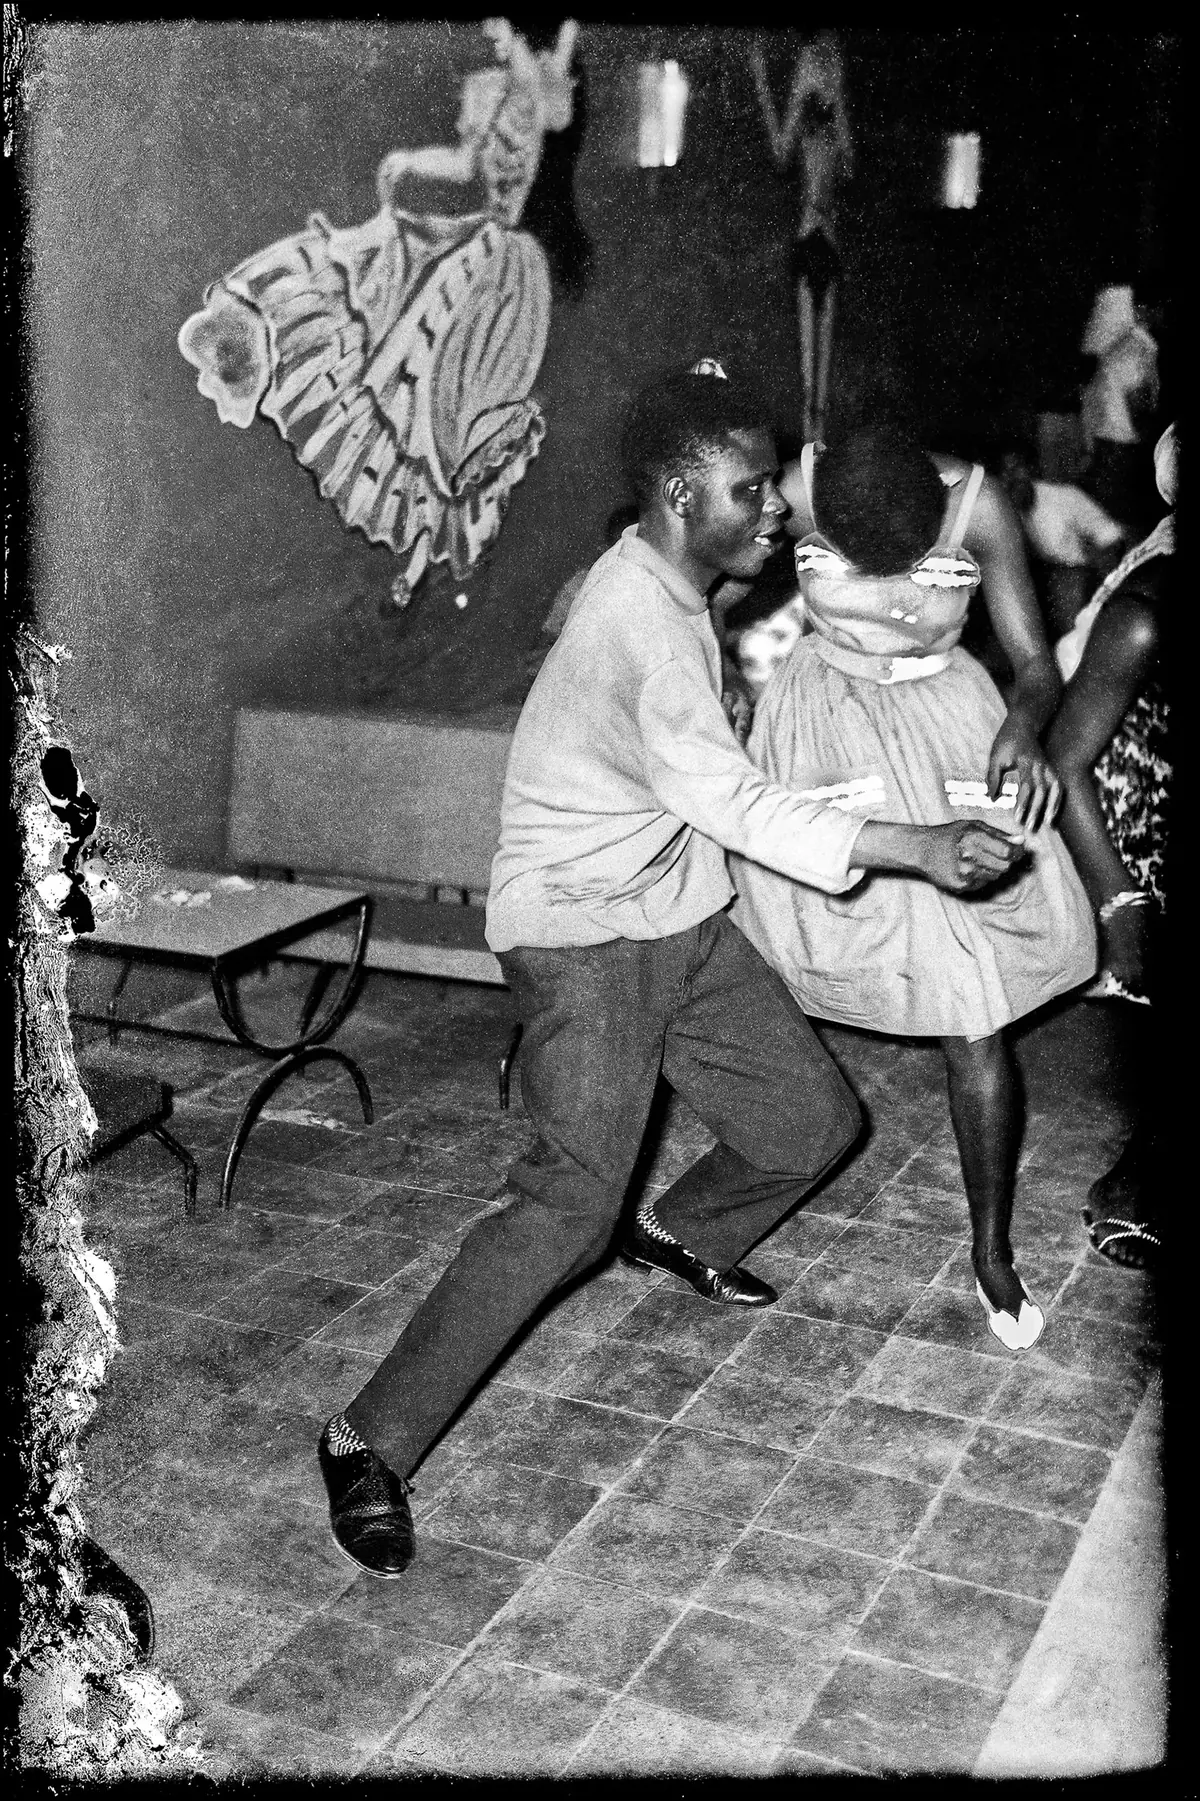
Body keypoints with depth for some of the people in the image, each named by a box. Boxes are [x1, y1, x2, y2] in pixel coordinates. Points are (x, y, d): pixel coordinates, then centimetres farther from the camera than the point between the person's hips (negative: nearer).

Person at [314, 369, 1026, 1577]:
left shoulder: (672, 586, 7)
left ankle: (682, 1237, 43)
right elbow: (732, 802, -26)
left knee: (812, 1121, 12)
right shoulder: (637, 624, -24)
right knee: (573, 1201, -20)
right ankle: (371, 1444, -8)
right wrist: (918, 849, -29)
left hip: (682, 917, 9)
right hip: (585, 936, -9)